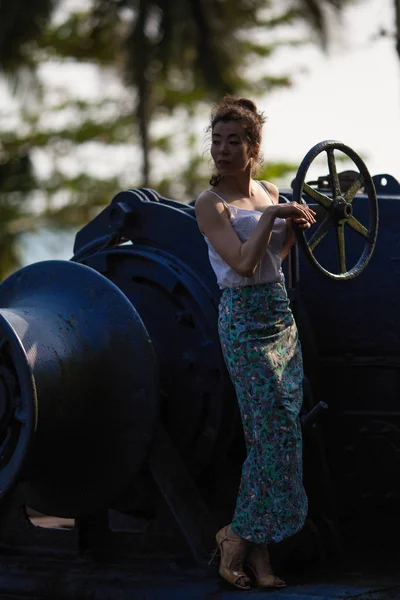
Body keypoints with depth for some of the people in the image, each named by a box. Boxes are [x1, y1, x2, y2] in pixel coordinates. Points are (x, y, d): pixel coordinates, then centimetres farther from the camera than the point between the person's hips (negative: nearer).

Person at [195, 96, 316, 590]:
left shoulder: (268, 192, 11)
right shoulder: (211, 203, -8)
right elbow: (244, 263, -19)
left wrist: (294, 225, 5)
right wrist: (272, 215, -17)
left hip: (281, 317, 7)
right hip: (243, 320, -7)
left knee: (268, 433, 4)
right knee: (279, 428, -12)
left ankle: (246, 538, 9)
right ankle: (246, 537, -1)